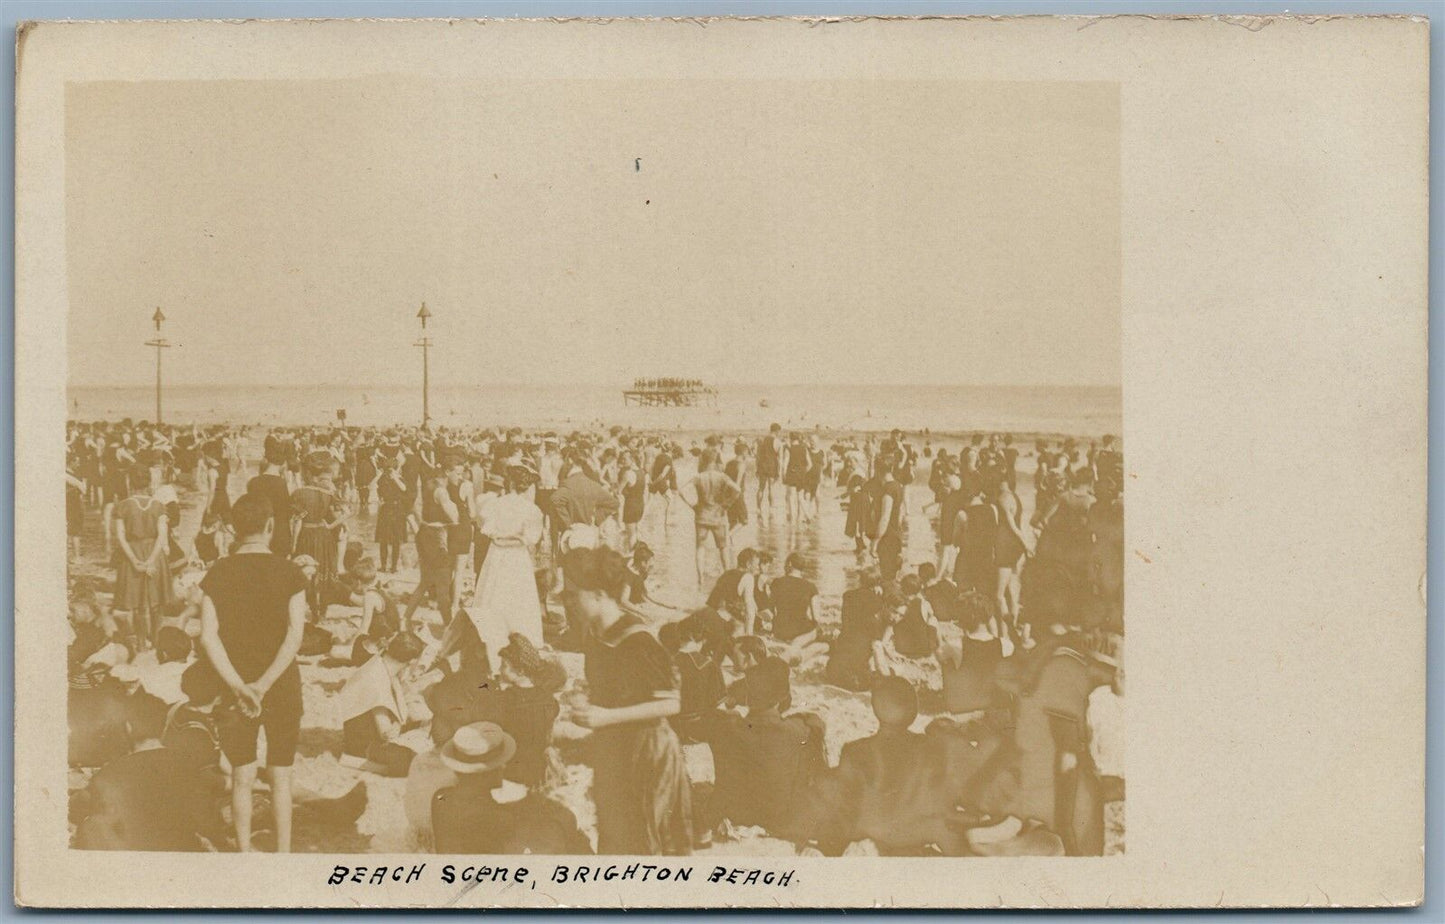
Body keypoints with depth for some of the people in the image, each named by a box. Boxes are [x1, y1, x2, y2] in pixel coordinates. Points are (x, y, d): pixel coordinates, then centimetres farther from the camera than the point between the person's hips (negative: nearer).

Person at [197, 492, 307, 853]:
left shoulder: (218, 574, -3)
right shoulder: (289, 572, -7)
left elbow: (208, 636, -12)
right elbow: (295, 637, -16)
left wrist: (238, 686, -16)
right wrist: (264, 685, -19)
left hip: (236, 688, 1)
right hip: (281, 686, -1)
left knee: (242, 777, 10)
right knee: (281, 776, 8)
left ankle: (245, 853, 15)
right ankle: (283, 853, 9)